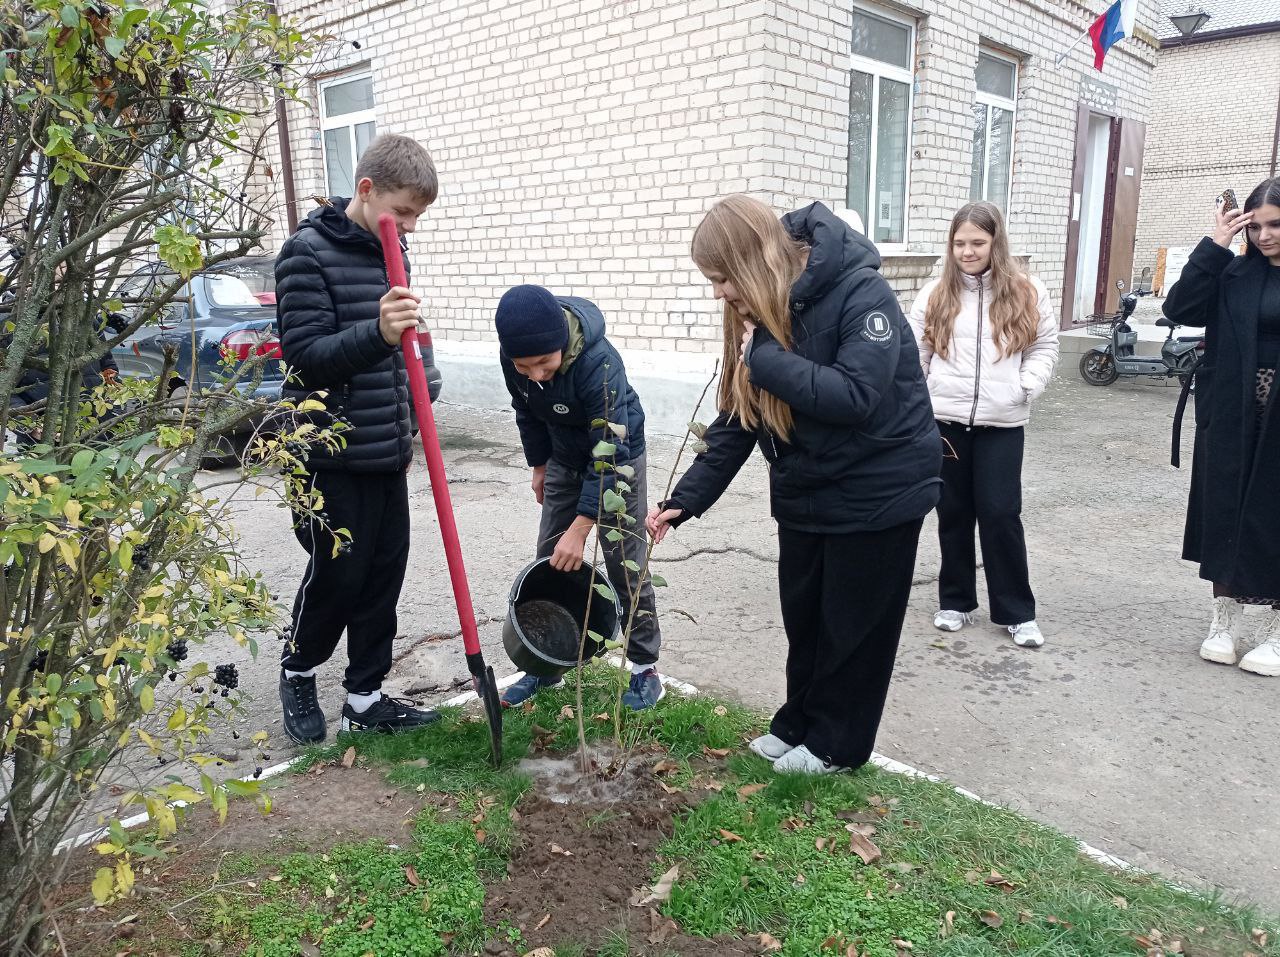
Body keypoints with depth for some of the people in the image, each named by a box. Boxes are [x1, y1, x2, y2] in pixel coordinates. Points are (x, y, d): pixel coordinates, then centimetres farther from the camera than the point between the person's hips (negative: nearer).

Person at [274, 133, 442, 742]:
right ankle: (297, 674, 30)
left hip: (388, 452, 7)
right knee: (337, 574, 3)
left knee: (384, 574, 9)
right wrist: (377, 333, -35)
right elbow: (304, 356, -19)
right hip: (333, 455, -7)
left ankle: (366, 697, 22)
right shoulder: (308, 252, -12)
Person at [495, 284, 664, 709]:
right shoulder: (515, 356, -20)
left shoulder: (599, 363, -38)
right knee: (549, 559, 7)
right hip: (564, 456, 5)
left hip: (618, 455, -5)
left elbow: (609, 456, -33)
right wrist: (539, 467, 12)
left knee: (625, 563, -3)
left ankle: (645, 666, 12)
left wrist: (579, 529, -33)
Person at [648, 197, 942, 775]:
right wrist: (684, 500, -8)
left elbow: (855, 395, -34)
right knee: (802, 617, 16)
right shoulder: (759, 317, -2)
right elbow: (735, 421, -1)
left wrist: (765, 356, -30)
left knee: (854, 624, 8)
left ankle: (837, 744, 26)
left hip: (878, 491, -6)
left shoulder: (860, 293, -23)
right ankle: (799, 723, 35)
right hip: (805, 492, 6)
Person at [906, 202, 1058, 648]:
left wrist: (1025, 387, -7)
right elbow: (914, 353, 5)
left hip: (1002, 424, -1)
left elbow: (1045, 347, 9)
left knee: (1001, 514, -1)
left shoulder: (1026, 292, 3)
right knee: (953, 513, 10)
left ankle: (1017, 612, 13)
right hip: (944, 420, 1)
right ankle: (955, 602, 24)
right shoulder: (936, 294, 4)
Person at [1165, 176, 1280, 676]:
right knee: (1225, 513, 8)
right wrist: (1214, 246, -13)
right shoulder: (1234, 271, 2)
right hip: (1230, 418, 2)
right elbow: (1180, 308, -11)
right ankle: (1225, 620, 24)